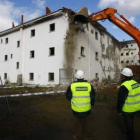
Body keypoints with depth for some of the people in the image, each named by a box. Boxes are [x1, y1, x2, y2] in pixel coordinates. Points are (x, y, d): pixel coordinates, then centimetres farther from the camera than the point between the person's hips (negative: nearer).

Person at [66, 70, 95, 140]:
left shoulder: (72, 86, -16)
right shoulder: (89, 85, -11)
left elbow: (68, 97, -4)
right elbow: (92, 97, -1)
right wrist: (92, 104, 19)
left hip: (76, 109, -2)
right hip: (87, 109, 2)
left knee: (78, 123, 19)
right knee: (87, 122, 23)